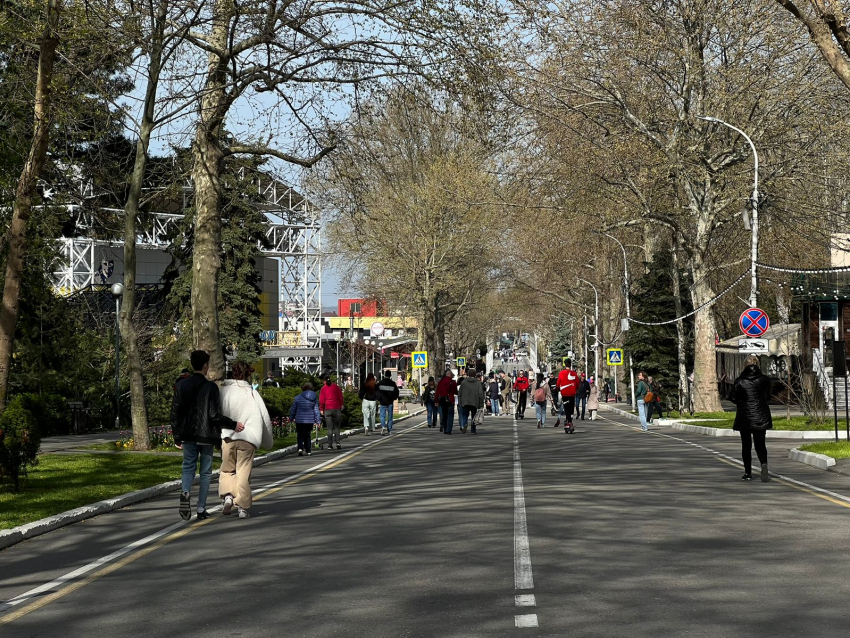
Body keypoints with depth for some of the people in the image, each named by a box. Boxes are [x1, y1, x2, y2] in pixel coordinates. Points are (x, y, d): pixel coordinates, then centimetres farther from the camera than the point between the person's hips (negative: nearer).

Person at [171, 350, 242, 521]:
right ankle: (201, 509, 10)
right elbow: (215, 415, -16)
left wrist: (177, 436, 12)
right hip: (206, 436, -3)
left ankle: (185, 492, -17)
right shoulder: (211, 387, -11)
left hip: (188, 436, 3)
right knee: (205, 472, 9)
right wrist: (233, 425, -4)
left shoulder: (181, 386, 0)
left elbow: (175, 413, 3)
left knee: (188, 467, 13)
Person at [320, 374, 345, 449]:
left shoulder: (323, 389, 5)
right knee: (337, 427, 6)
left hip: (327, 409, 0)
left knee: (329, 428, 2)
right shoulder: (336, 387, 5)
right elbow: (340, 397, 1)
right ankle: (337, 442, -11)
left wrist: (321, 409, 7)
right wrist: (342, 405, 11)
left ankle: (330, 445, -2)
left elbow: (321, 400, 1)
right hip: (336, 409, 0)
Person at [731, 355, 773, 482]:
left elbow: (734, 399, -3)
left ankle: (748, 472, 12)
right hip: (761, 416, 1)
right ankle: (764, 464, -18)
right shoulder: (764, 380, -4)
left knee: (746, 445, 10)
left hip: (744, 416, -1)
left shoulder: (739, 381, -8)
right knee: (760, 443, 8)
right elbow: (768, 397, 7)